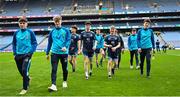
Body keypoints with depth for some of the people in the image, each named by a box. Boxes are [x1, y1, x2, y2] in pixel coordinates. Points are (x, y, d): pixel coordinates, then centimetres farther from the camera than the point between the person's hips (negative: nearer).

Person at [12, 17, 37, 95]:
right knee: (21, 71, 13)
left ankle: (25, 88, -1)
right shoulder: (16, 33, 6)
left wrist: (31, 52, -10)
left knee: (24, 70, -14)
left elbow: (34, 43, -1)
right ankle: (27, 79, 44)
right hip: (18, 55, 5)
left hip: (27, 54, -4)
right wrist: (15, 53, 8)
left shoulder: (30, 32, -4)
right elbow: (14, 44, 16)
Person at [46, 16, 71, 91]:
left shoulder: (66, 31, 2)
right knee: (54, 69, -10)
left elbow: (68, 40, -6)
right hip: (54, 53, 1)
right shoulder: (52, 32, 9)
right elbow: (49, 43, 15)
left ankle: (64, 82, 34)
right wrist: (47, 53, 14)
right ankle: (53, 85, -13)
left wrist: (65, 47, -27)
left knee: (64, 69, 11)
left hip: (64, 53, -1)